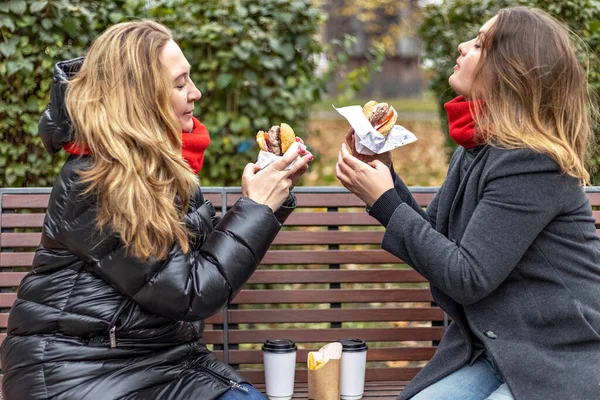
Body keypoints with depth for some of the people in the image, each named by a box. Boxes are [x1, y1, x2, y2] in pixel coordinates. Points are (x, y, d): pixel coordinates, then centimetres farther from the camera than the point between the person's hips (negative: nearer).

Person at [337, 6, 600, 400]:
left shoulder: (532, 163, -21)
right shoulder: (476, 150, 7)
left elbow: (466, 278, -21)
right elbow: (434, 243, 13)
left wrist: (384, 202, -16)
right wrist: (383, 172, 3)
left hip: (563, 364, -8)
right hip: (492, 352, 8)